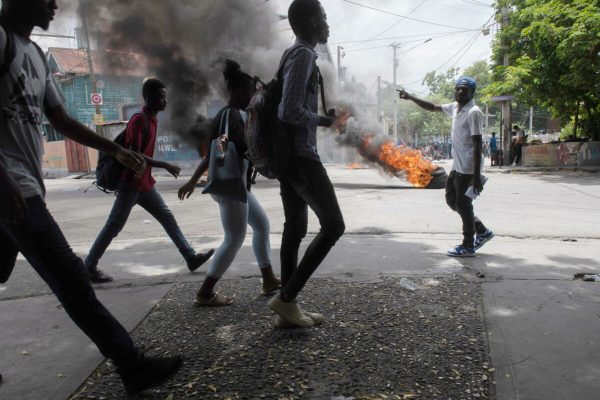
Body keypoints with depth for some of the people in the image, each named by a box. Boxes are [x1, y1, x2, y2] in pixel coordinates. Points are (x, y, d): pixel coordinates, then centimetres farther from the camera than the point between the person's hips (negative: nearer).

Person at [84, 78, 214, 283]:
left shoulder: (152, 120, 12)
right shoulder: (139, 120, -15)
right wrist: (165, 165, -21)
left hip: (145, 184, 9)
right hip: (132, 184, -9)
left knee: (168, 219, 7)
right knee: (114, 226, -1)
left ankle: (191, 257, 11)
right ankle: (89, 267, 12)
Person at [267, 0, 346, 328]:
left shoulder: (293, 55, 19)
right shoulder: (303, 55, -12)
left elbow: (282, 107, 23)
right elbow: (290, 112, -22)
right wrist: (324, 121, -8)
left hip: (288, 154, 10)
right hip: (301, 155, -10)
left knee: (295, 228, 10)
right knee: (333, 226, -7)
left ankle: (288, 307, 16)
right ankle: (285, 298, -3)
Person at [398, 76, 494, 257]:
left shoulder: (474, 113, -15)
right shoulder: (455, 108, 10)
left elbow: (477, 144, -19)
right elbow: (432, 108, 25)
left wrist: (477, 175, -22)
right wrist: (411, 98, 17)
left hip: (468, 168, -9)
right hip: (457, 166, 9)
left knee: (463, 204, -2)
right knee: (451, 199, 15)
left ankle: (468, 246, 12)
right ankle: (481, 231, 25)